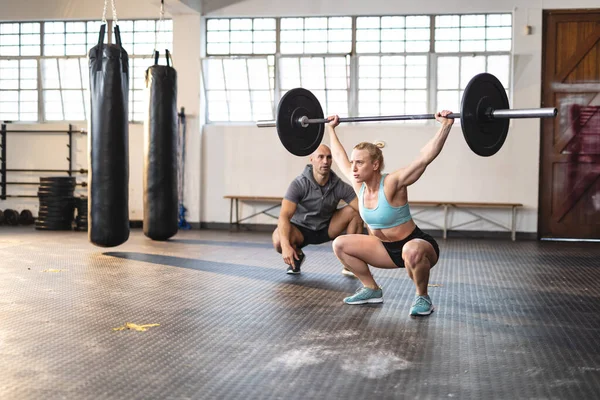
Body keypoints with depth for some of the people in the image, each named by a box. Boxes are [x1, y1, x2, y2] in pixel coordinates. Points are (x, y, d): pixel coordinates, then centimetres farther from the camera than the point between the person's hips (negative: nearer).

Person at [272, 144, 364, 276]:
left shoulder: (339, 186, -17)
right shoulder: (299, 184, -24)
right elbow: (284, 216, -32)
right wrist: (286, 246, -47)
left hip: (326, 229, 3)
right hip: (301, 229, -3)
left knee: (354, 212, -21)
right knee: (278, 240, -36)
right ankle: (297, 256, 2)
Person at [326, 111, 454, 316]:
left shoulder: (392, 184, -25)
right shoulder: (359, 185, -7)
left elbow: (425, 156, -35)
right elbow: (340, 157, 9)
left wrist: (446, 126, -42)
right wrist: (331, 129, 17)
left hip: (417, 246, -7)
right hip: (387, 249, 7)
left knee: (411, 251, -43)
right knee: (340, 244, -2)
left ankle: (422, 297, -14)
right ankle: (372, 290, 10)